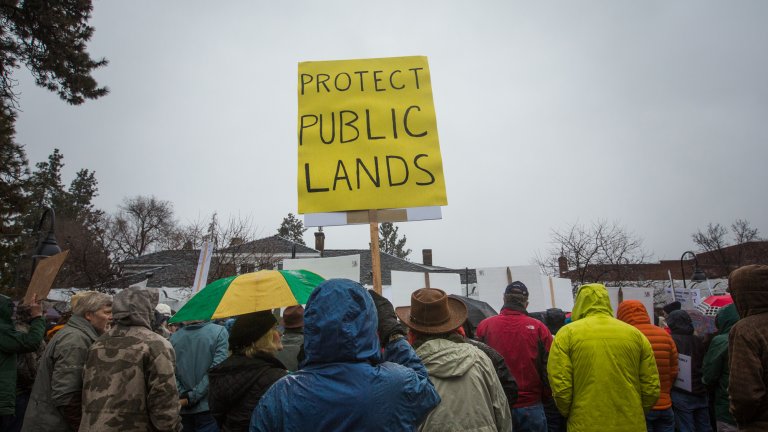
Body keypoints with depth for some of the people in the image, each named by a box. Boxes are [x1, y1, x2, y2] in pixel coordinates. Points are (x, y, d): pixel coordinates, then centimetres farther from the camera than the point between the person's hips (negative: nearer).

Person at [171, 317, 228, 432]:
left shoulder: (174, 338, -1)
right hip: (208, 407, -3)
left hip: (183, 409, 4)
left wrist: (183, 397, -6)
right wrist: (191, 397, -12)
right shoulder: (219, 332, -11)